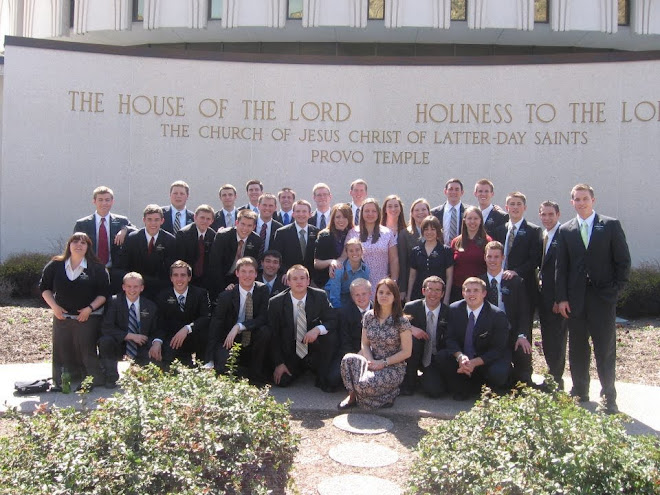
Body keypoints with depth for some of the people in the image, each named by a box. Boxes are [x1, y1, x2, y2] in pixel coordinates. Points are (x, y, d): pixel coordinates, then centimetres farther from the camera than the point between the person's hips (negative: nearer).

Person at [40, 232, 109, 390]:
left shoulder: (96, 268, -2)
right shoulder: (55, 266, 5)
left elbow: (104, 292, -2)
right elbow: (44, 287, 11)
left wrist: (90, 308, -12)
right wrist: (54, 306, -2)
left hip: (88, 318, -3)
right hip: (62, 317, 3)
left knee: (87, 353, -5)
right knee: (62, 352, 3)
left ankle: (94, 383, 3)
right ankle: (61, 384, 13)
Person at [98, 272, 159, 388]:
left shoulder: (150, 306, -2)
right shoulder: (114, 302, -9)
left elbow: (154, 333, 2)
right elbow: (106, 328, -18)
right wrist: (131, 336, -24)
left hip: (141, 351, 1)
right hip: (119, 347, -1)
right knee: (104, 341, -31)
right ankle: (112, 377, -8)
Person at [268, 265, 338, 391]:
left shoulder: (320, 296, -9)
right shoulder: (276, 302, -11)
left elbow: (333, 320, -9)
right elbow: (273, 335, -8)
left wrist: (318, 329, -31)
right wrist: (279, 363, -12)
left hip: (314, 348, 0)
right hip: (290, 352, 0)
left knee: (331, 335, -28)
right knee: (282, 382, -19)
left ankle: (322, 378, -9)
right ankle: (303, 367, 17)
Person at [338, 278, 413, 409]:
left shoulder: (401, 321, -9)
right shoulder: (369, 316, 5)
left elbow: (406, 352, -7)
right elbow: (365, 345, 9)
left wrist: (383, 363, -14)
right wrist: (371, 361, -11)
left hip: (393, 368, -4)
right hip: (373, 363, 4)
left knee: (364, 384, -31)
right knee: (348, 359, -28)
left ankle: (388, 395, 2)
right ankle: (352, 396, -8)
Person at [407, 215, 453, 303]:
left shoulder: (446, 251, 2)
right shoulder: (416, 251, 9)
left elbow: (449, 277, 1)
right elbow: (412, 276, 12)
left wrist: (446, 299, -6)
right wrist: (408, 298, 8)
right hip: (418, 295, 2)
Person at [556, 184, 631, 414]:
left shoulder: (611, 225, 2)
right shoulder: (565, 230, 9)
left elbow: (623, 260, 2)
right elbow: (561, 267, 7)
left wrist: (616, 289, -5)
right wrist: (562, 298, 0)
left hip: (603, 297, -2)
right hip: (575, 298, 2)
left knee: (605, 349, 0)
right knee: (577, 349, 8)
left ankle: (608, 397, 11)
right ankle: (579, 392, 20)